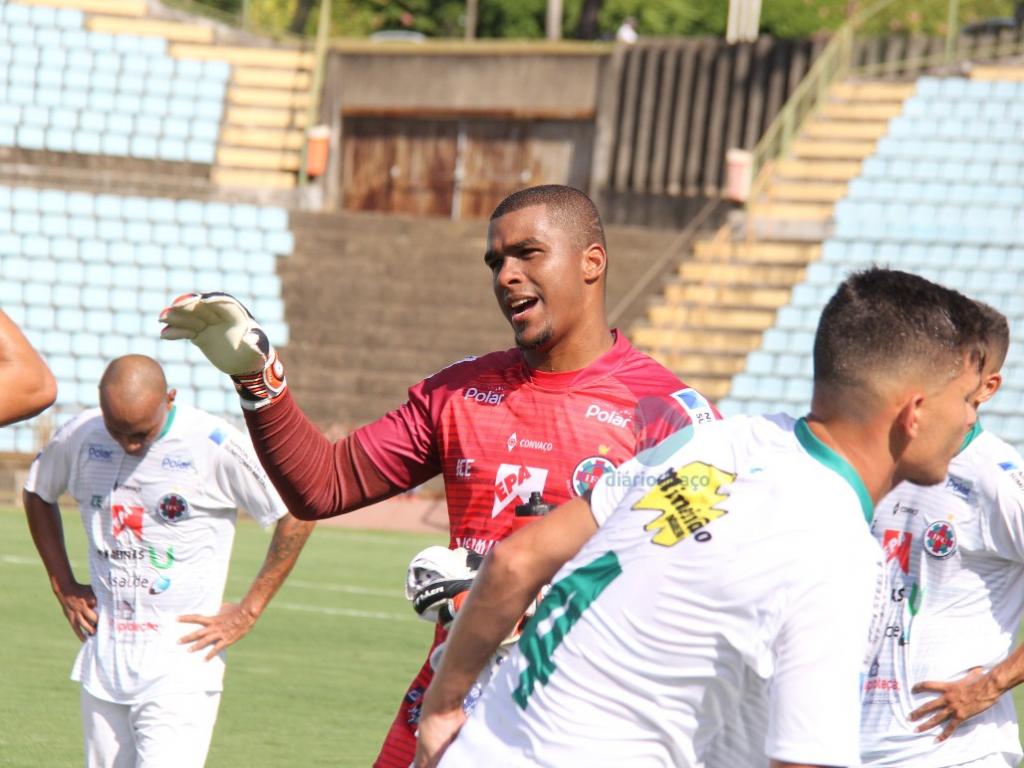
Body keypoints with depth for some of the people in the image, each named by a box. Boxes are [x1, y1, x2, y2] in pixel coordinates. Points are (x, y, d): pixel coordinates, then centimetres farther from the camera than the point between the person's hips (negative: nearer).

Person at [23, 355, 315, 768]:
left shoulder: (215, 446, -13)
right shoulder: (81, 437, 1)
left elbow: (298, 513, -6)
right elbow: (37, 493, 22)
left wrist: (248, 610, -5)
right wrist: (63, 585, 14)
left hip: (182, 662, -5)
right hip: (103, 664, 5)